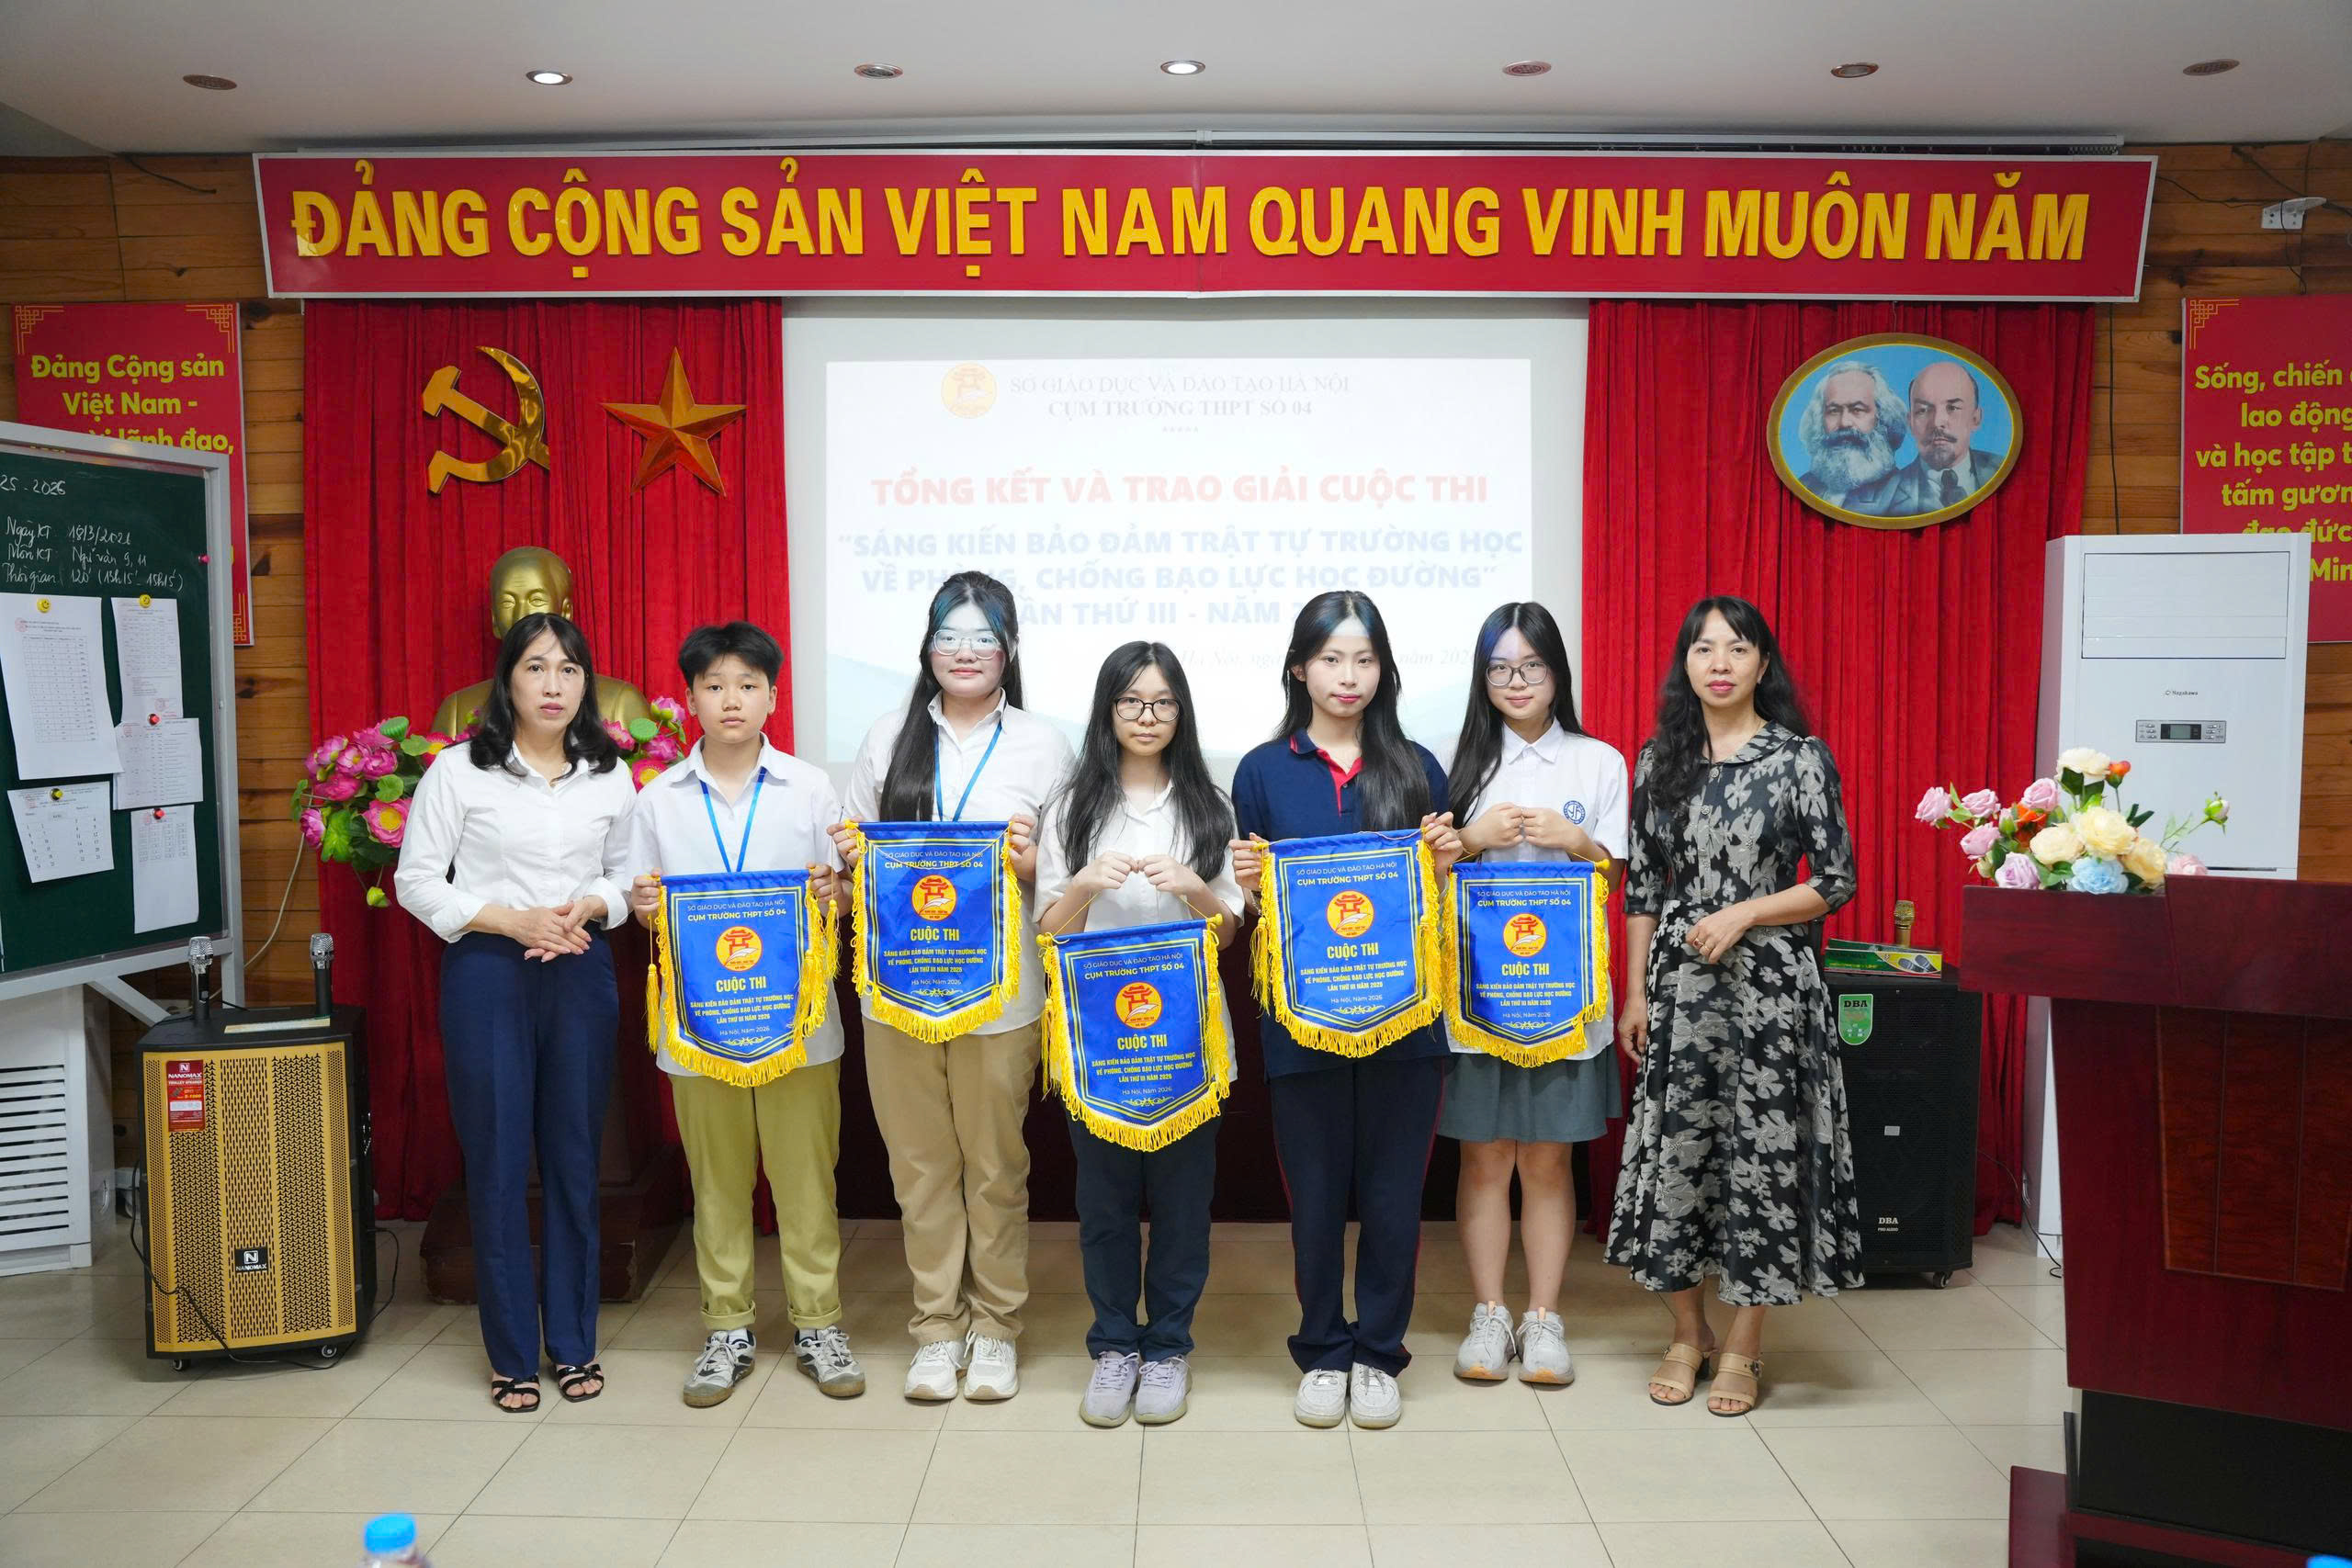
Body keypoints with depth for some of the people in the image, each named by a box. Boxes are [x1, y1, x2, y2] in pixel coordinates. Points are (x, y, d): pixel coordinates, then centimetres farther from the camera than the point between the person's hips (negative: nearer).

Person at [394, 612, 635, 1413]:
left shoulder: (610, 776, 6)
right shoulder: (458, 771, -3)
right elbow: (416, 880, -3)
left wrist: (589, 907, -10)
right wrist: (510, 920, -14)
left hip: (581, 973, 3)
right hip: (486, 974, -2)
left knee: (575, 1156, 8)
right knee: (498, 1162, 1)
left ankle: (574, 1340, 21)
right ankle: (512, 1354, 14)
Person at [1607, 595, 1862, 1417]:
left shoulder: (1801, 758, -3)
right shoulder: (1660, 760, 7)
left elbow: (1836, 882, -2)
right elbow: (1641, 885, 9)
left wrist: (1743, 915, -13)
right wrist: (1635, 991, 6)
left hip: (1769, 985, -3)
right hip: (1677, 982, 3)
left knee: (1761, 1151, 1)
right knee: (1674, 1147, 5)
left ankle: (1742, 1349, 15)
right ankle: (1687, 1334, 22)